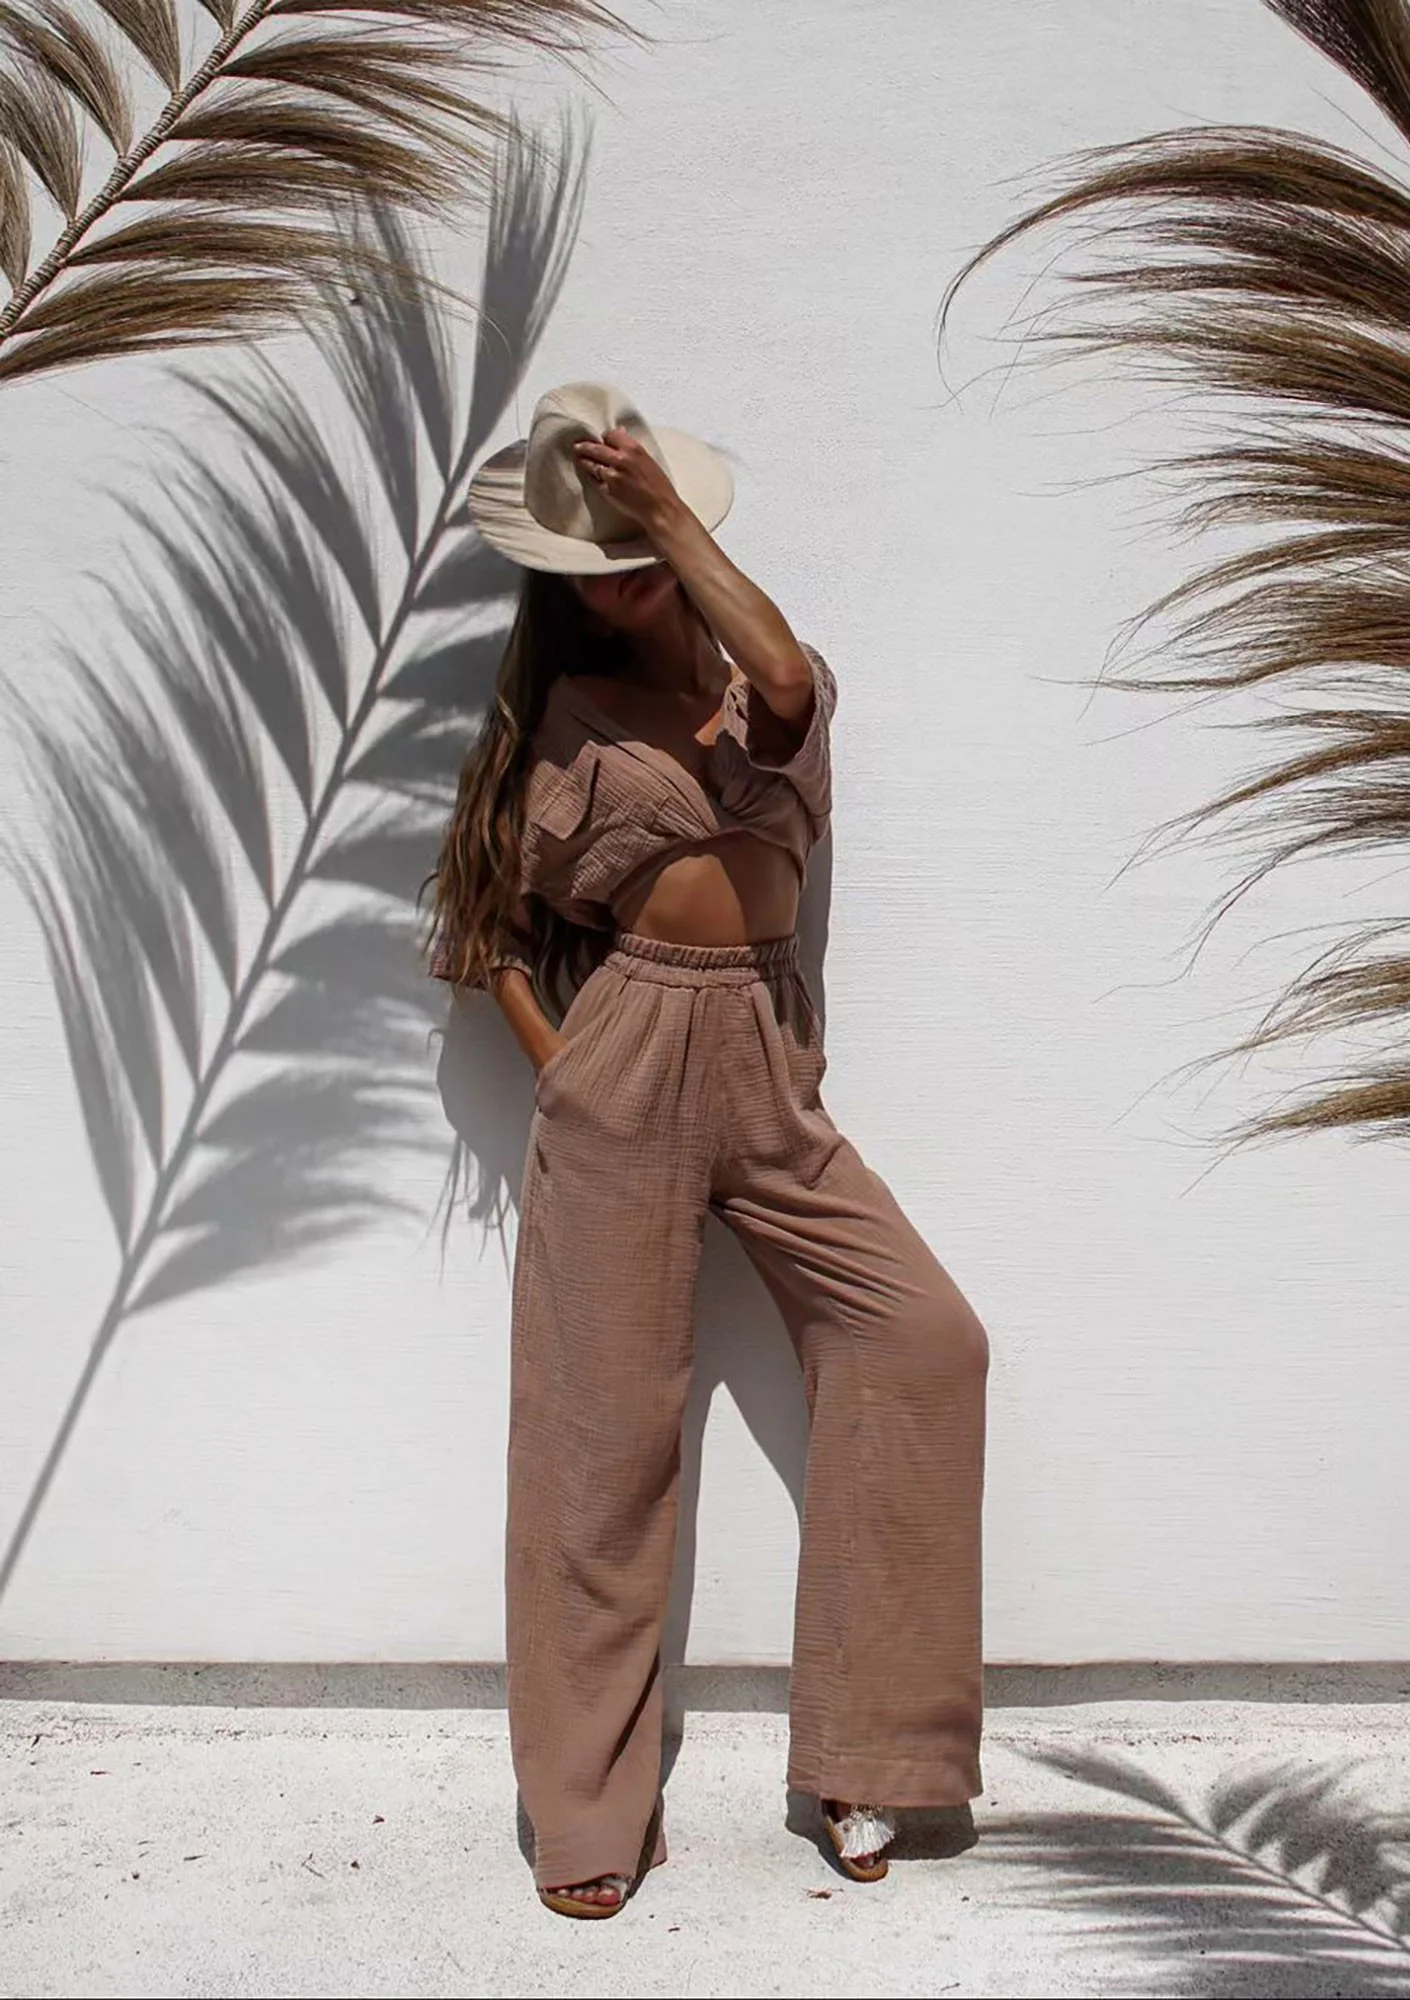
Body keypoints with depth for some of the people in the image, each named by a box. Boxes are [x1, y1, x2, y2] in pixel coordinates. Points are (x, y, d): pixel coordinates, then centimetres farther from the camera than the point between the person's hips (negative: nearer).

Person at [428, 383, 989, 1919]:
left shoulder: (760, 685, 9)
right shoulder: (566, 715, 6)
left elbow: (789, 679, -19)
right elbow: (489, 922, 6)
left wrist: (667, 507, -15)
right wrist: (558, 1075, -5)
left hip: (768, 1069, 2)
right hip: (624, 1060, -2)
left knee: (926, 1338, -11)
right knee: (612, 1427, -1)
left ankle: (860, 1749, 3)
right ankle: (590, 1813, 14)